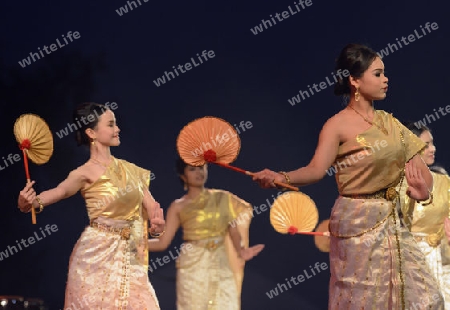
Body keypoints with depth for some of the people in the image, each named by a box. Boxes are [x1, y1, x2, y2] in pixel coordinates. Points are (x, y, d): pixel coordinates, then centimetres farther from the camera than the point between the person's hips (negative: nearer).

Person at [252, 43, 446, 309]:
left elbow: (420, 169, 8)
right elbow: (316, 169, -23)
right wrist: (282, 177, -42)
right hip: (358, 222, -6)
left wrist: (423, 188, -14)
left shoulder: (389, 122, 9)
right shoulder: (338, 125, -9)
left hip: (393, 222, 6)